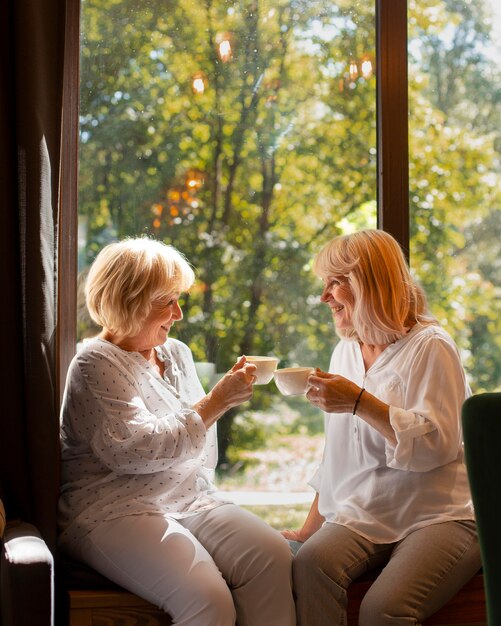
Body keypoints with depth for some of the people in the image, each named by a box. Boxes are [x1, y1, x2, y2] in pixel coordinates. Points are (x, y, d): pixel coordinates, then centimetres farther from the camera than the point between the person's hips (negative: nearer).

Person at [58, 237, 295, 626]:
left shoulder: (177, 353, 17)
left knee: (272, 555, -21)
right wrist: (215, 403, -16)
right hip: (116, 514, -7)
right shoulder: (96, 364, -6)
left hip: (190, 502, 7)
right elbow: (135, 451, -18)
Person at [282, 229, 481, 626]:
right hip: (364, 518, 5)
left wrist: (360, 403, -21)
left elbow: (437, 444, -15)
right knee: (311, 562, -27)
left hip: (438, 517, -5)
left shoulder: (431, 347, -4)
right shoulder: (346, 351, 17)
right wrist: (309, 529, 17)